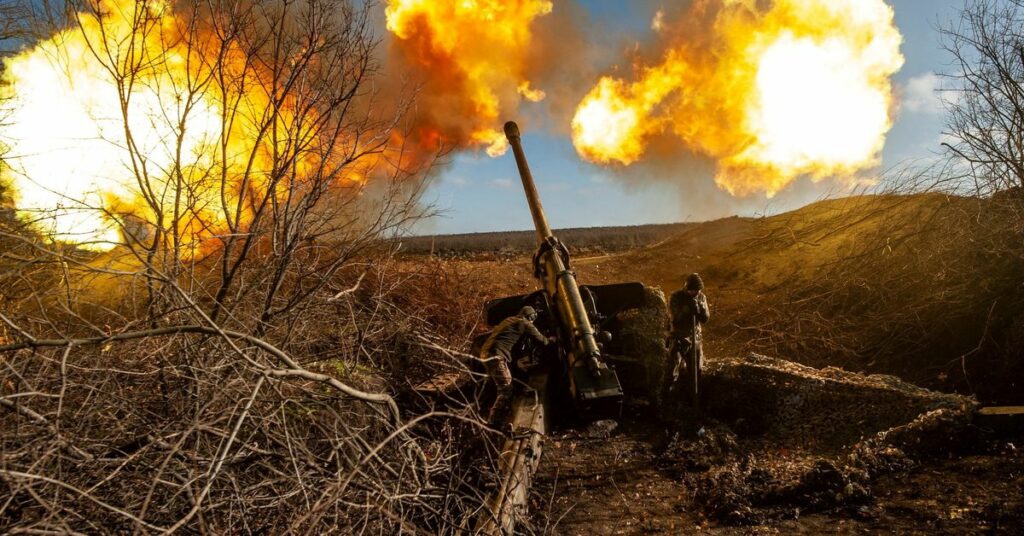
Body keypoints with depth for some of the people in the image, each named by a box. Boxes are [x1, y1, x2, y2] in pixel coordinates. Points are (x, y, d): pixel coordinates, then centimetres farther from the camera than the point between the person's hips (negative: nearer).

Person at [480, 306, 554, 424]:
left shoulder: (509, 320, 26)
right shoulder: (525, 324, 3)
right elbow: (541, 339, 13)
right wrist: (550, 340, 35)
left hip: (486, 353, 9)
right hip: (496, 355, -9)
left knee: (502, 387, 21)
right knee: (506, 390, -5)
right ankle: (491, 420, -6)